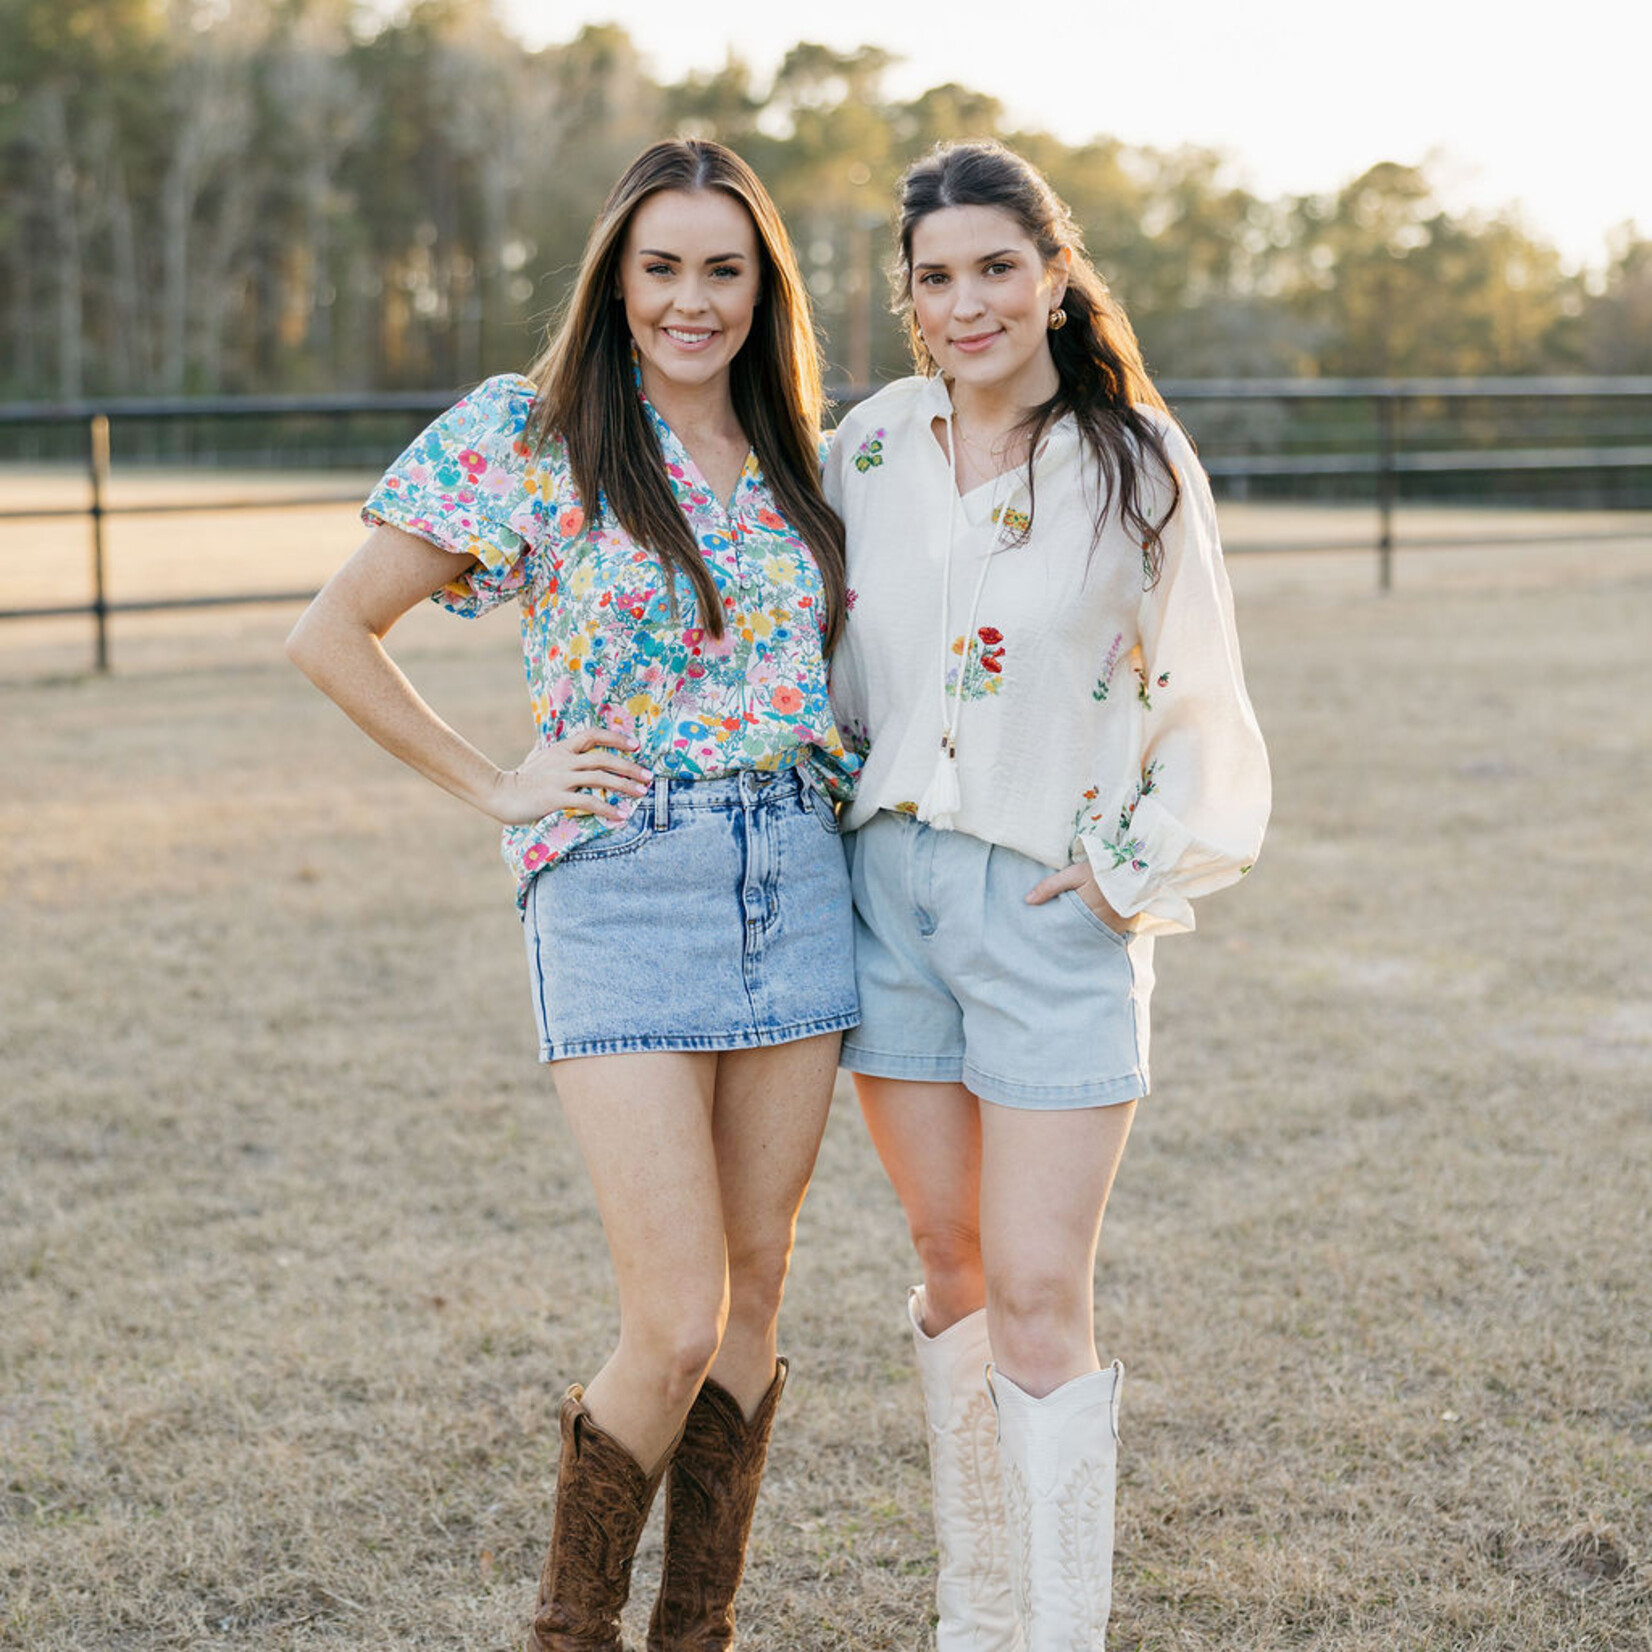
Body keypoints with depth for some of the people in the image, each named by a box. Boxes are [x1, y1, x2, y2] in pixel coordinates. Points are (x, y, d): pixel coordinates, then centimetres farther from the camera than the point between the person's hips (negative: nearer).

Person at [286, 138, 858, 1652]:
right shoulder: (524, 437, -3)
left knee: (755, 1301, 8)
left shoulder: (797, 458, 11)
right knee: (678, 1325, -9)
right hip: (620, 887, -5)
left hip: (800, 882, 5)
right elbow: (334, 635, -1)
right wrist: (498, 789, -4)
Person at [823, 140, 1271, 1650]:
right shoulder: (868, 449, 5)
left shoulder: (1135, 461, -4)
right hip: (892, 890, 4)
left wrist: (1142, 867, -7)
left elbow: (1198, 704, 2)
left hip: (1057, 909, -3)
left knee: (1038, 1297, -6)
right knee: (952, 1268, 12)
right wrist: (830, 819, 9)